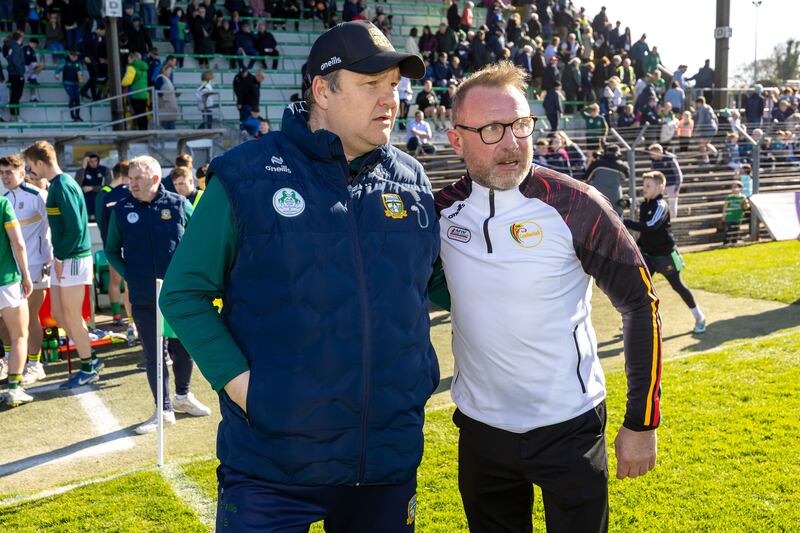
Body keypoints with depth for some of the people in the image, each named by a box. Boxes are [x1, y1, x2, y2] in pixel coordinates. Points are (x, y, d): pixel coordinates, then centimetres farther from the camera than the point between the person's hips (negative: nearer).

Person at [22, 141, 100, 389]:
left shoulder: (63, 186, -16)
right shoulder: (57, 184, 13)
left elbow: (75, 227, -22)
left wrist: (60, 257, -15)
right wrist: (58, 257, 12)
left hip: (73, 259, -9)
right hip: (63, 259, 9)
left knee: (72, 317, 1)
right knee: (58, 313, 14)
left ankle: (88, 369, 14)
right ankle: (91, 358, 24)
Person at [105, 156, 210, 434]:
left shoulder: (178, 204, -3)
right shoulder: (122, 210, 1)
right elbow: (112, 250, 13)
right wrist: (127, 275, 0)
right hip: (143, 298, 0)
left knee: (182, 348, 13)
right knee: (153, 355, 5)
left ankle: (183, 396, 37)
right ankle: (164, 410, 17)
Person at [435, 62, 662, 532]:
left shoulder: (576, 206, -16)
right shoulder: (444, 210, -5)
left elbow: (641, 305, -9)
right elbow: (435, 285, 16)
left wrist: (642, 422, -8)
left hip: (569, 429, -3)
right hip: (480, 428, 4)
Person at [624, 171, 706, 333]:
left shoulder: (661, 205, -18)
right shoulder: (643, 206, 4)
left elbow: (651, 226, -34)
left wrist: (626, 222, -36)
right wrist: (637, 245, 8)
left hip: (665, 254, -6)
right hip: (647, 254, 6)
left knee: (677, 286, 4)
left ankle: (699, 318, 19)